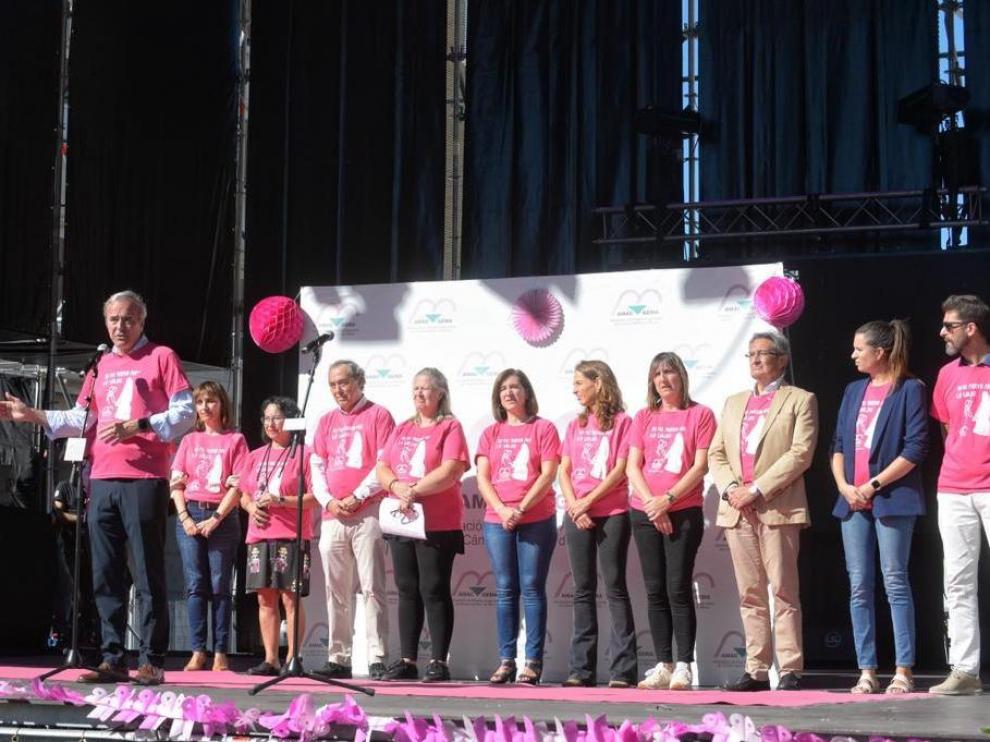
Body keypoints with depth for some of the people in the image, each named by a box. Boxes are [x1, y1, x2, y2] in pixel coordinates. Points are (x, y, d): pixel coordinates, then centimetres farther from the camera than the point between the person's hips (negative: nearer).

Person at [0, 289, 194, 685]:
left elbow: (186, 413, -4)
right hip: (102, 481, 6)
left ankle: (152, 662, -5)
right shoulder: (100, 365, 21)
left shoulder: (161, 357, 3)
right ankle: (112, 659, 8)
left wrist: (135, 426, -16)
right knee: (106, 577, 4)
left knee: (149, 576, -6)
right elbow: (81, 419, 20)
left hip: (144, 481, -6)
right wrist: (33, 415, 8)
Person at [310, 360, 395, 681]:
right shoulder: (327, 421, 18)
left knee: (371, 587, -9)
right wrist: (328, 501, -2)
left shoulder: (378, 415, 2)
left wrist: (356, 497, -12)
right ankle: (338, 659, 10)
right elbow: (317, 467, 15)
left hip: (367, 513, -5)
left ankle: (377, 659, -11)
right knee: (336, 591, 6)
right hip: (332, 517, 5)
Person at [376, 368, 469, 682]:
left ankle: (438, 662, -2)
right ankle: (407, 660, 12)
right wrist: (397, 486, -11)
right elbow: (382, 468, 10)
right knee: (407, 591, 8)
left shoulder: (450, 427, -2)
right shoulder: (401, 429, 17)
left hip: (438, 524, -6)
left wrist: (415, 491, -21)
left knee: (434, 591, -5)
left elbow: (451, 471, -15)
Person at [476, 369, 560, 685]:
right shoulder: (491, 433, 13)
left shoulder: (543, 428, 3)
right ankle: (506, 660, 5)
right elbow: (482, 478, 5)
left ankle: (533, 661, -3)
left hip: (537, 520, -3)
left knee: (532, 587, -4)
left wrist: (521, 509, -14)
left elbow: (548, 475, -5)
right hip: (497, 522, 3)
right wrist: (502, 509, -11)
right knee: (505, 589, 3)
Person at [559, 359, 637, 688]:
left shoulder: (621, 422, 0)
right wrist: (573, 505, -7)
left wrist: (587, 501, -14)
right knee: (583, 590, 5)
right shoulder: (576, 425, 16)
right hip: (577, 516, 5)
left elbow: (620, 469, -9)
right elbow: (564, 470, 10)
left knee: (615, 588, -6)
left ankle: (623, 669, -7)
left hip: (611, 514, -5)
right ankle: (581, 668, 6)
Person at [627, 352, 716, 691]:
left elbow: (701, 466, -5)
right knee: (655, 591, 3)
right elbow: (632, 467, 6)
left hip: (684, 513, -4)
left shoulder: (700, 415, 2)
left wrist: (667, 499, -12)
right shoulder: (644, 418, 13)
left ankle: (684, 666, -5)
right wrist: (651, 503, -8)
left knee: (678, 589, -8)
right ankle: (663, 665, 6)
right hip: (645, 513, 4)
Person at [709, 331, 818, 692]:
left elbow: (801, 453, -8)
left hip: (778, 509, -5)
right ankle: (756, 670, 8)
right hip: (737, 510, 5)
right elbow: (716, 453, 16)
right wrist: (731, 488, -4)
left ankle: (790, 670, -4)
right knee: (750, 593, 5)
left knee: (783, 590, -6)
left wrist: (756, 490, -14)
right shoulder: (734, 403, 21)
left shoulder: (799, 400, 4)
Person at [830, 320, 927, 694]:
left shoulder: (909, 389, -3)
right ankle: (867, 671, 7)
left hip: (892, 499, -6)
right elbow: (838, 444, 15)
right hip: (853, 500, 6)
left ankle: (903, 672, -2)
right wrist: (844, 485, -2)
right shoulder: (854, 391, 16)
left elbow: (916, 448, -11)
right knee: (859, 587, 4)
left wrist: (873, 485, -13)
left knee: (895, 582, -6)